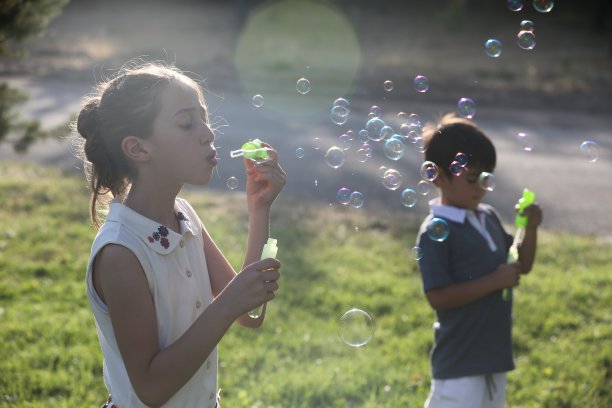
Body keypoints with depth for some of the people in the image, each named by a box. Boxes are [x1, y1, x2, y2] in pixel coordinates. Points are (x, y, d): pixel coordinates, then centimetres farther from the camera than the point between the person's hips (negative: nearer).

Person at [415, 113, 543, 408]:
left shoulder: (488, 217, 7)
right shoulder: (436, 231, -16)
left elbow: (522, 265, 15)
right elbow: (438, 296, -22)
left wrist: (530, 229, -2)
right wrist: (494, 281, -22)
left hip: (494, 351, 8)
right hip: (459, 362, -8)